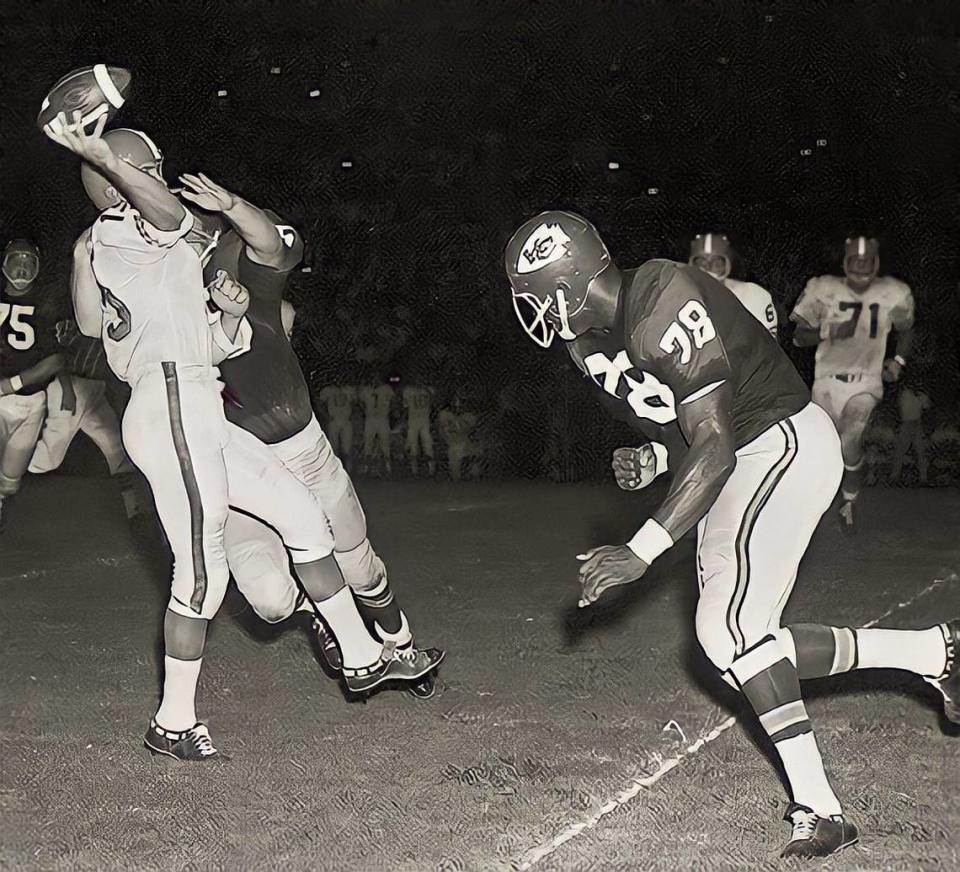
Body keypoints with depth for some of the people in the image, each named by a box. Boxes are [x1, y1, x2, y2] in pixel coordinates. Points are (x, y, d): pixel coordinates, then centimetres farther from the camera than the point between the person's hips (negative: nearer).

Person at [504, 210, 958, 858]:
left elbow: (714, 450, -28)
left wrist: (641, 552, -32)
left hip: (786, 444, -10)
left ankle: (818, 811, -12)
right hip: (743, 457, 10)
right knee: (743, 639, 5)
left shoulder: (663, 308, -27)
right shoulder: (593, 344, 4)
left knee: (729, 628, -18)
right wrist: (654, 460, -5)